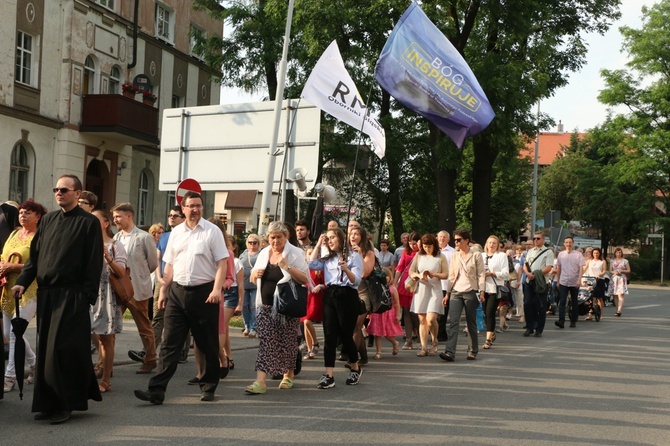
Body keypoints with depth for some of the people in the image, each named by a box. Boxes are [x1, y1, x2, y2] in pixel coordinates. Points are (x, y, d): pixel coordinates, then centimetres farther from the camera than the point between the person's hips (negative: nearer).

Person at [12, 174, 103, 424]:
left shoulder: (89, 223, -4)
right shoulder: (47, 220, 15)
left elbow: (94, 263, -8)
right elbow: (35, 255, 15)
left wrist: (87, 297, -13)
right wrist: (23, 281, 2)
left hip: (71, 295, -6)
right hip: (45, 293, 6)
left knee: (64, 349, -6)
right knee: (45, 349, 8)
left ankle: (66, 404, 5)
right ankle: (48, 403, 18)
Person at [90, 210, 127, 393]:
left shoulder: (115, 245, 1)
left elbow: (121, 273, -6)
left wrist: (108, 258, -20)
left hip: (106, 295, -4)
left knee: (105, 338, 0)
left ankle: (105, 380, 7)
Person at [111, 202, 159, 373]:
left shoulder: (144, 237, -6)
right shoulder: (116, 238, 8)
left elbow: (153, 263, 1)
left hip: (137, 290, -5)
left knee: (144, 327, 7)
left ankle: (150, 361, 20)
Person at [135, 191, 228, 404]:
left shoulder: (212, 231, -2)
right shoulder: (176, 233, 11)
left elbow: (222, 263, -7)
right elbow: (170, 265, 16)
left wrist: (217, 289, -18)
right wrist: (163, 291, 12)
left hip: (203, 292, -4)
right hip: (177, 292, 4)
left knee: (208, 345, 7)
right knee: (169, 344, 0)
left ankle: (208, 388, 21)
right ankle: (157, 390, -2)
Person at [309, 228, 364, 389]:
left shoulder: (354, 256, 1)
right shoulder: (328, 259, 18)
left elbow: (356, 281, -6)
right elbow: (312, 265, 4)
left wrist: (346, 270, -25)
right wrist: (318, 245, 8)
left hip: (347, 296, -5)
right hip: (330, 296, 5)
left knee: (346, 336, 2)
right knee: (329, 336, -3)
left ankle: (355, 368, 26)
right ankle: (328, 376, -5)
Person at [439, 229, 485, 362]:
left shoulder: (476, 255, 0)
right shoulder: (454, 256, 12)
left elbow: (480, 275, -1)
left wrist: (481, 291, -10)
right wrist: (447, 293, 11)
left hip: (470, 292, -3)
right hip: (456, 292, 3)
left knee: (471, 323, 5)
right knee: (452, 321, -10)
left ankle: (472, 351, 19)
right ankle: (450, 352, -16)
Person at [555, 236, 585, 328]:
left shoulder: (578, 254, -1)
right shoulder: (561, 254, 8)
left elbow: (581, 268, -5)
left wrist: (579, 280, -16)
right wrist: (557, 280, 13)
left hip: (574, 282, -1)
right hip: (563, 282, 1)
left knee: (574, 303, 8)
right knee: (562, 302, -11)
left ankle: (573, 321, 18)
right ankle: (561, 321, -18)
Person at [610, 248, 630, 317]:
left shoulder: (625, 261, 6)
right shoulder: (612, 261, 14)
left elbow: (628, 271, 6)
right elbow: (610, 270, 14)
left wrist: (621, 271, -10)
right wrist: (614, 272, -7)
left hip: (622, 279, -4)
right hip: (614, 279, 4)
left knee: (620, 295, -15)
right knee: (615, 295, 3)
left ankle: (619, 311, -24)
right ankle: (618, 310, 12)